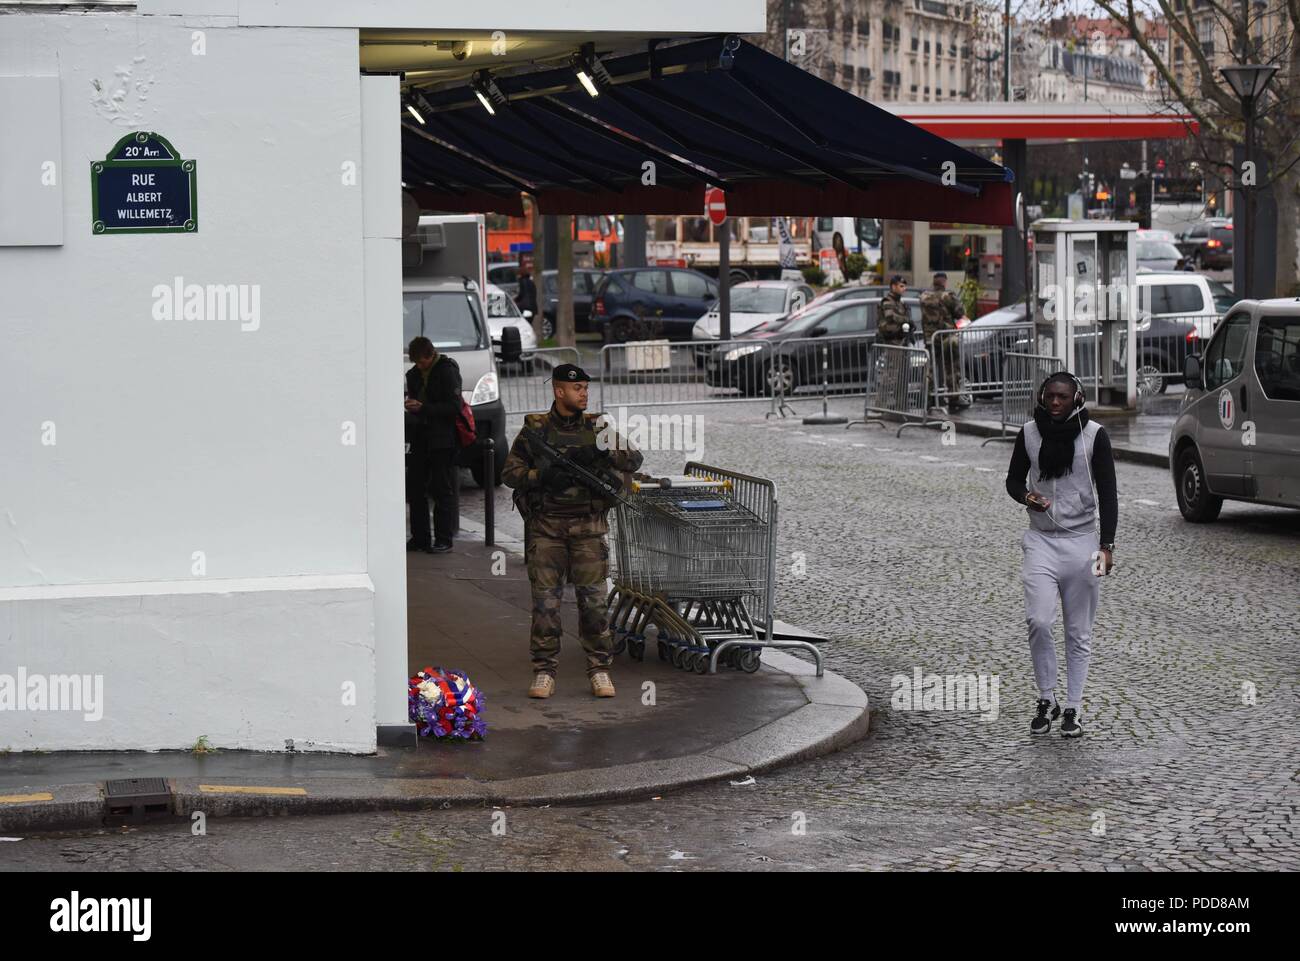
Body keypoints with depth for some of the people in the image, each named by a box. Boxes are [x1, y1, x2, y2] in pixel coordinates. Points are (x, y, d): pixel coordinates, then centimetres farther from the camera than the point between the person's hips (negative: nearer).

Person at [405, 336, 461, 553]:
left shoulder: (447, 371, -10)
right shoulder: (415, 373, 11)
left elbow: (454, 407, -15)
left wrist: (423, 408, -19)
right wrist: (410, 404, -1)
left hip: (443, 440, -7)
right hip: (420, 439, 7)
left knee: (443, 490, -4)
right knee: (415, 488, 6)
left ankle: (443, 539, 0)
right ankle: (419, 537, 12)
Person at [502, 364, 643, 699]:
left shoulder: (597, 428, 7)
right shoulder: (535, 429, 4)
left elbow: (634, 458, -1)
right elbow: (510, 472, 2)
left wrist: (598, 454, -17)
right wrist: (543, 476, -15)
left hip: (588, 526, 1)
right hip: (546, 526, -1)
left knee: (593, 598, -2)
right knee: (545, 599, 0)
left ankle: (599, 669, 7)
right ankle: (544, 672, 7)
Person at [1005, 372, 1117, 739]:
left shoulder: (1094, 435, -4)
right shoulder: (1029, 433, 2)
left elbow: (1107, 494, -2)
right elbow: (1014, 478, 15)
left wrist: (1107, 545, -10)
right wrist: (1025, 496, -9)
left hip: (1082, 540, -1)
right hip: (1041, 540, 1)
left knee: (1079, 632, 4)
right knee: (1038, 621, -13)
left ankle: (1074, 707, 12)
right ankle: (1046, 699, 3)